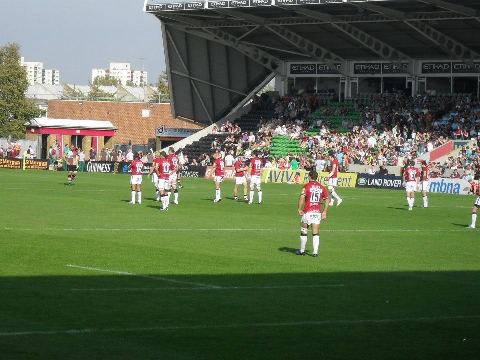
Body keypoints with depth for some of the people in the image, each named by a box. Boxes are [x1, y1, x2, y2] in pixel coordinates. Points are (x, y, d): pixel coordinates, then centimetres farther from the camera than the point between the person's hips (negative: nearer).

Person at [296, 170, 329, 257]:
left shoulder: (307, 186, -5)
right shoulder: (321, 187, 8)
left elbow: (302, 197, -18)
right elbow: (327, 199, 10)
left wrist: (299, 209, -12)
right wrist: (324, 212, 14)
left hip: (307, 212, -3)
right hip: (317, 212, 3)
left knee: (303, 232, 10)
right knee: (315, 233, 2)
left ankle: (302, 250, 18)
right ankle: (315, 251, -7)